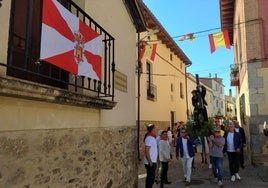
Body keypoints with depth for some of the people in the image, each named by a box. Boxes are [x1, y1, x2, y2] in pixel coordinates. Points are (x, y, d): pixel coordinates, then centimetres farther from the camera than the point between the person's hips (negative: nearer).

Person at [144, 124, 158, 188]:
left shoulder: (152, 137, 12)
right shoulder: (149, 138, -18)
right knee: (151, 178, -3)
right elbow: (146, 151, -24)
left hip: (152, 161, 10)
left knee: (149, 178, 17)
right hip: (150, 162, -10)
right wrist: (150, 162, -23)